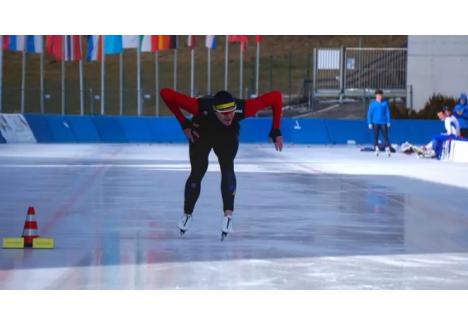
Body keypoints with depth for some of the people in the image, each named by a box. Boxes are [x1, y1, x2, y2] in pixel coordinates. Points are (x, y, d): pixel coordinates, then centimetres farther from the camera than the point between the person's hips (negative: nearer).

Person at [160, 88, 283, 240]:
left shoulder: (243, 108, -42)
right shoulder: (201, 107, -45)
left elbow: (275, 97, -32)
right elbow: (166, 94, -38)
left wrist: (275, 131, -27)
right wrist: (184, 123, -28)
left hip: (228, 136, 1)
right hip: (201, 134, -1)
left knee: (227, 169, -18)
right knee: (197, 173, -4)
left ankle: (228, 215, -14)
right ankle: (187, 214, 19)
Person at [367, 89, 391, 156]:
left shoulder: (384, 103, 4)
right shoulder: (373, 103, 1)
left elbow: (387, 112, 7)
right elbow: (369, 113, 3)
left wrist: (388, 122, 2)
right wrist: (370, 123, -2)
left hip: (383, 123, 0)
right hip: (375, 123, 0)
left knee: (385, 136, -5)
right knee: (376, 136, 2)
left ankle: (387, 148, -3)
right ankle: (376, 149, 8)